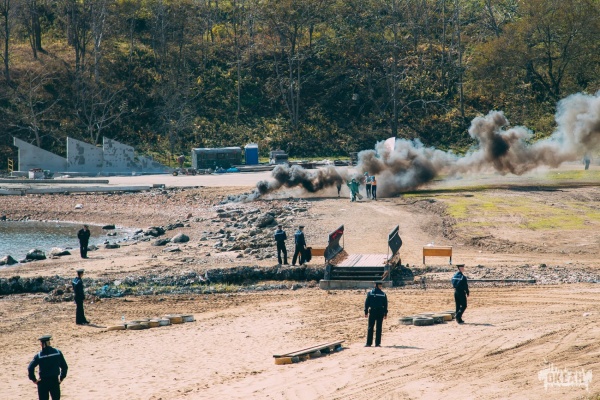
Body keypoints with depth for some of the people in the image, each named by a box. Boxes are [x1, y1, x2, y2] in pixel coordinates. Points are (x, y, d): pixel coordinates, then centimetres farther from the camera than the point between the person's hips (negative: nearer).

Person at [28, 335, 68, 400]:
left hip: (43, 382, -2)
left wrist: (34, 379, -6)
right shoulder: (58, 352, -5)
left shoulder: (39, 356, -10)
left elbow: (30, 368, -17)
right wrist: (61, 378, 10)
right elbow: (64, 367, -1)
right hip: (55, 381, 2)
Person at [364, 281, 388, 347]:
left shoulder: (370, 293, -1)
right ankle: (377, 343, 2)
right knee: (379, 328, 4)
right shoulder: (383, 294, 0)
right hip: (380, 312, 0)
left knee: (370, 328, 4)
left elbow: (367, 303, -3)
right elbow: (385, 304, 1)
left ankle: (369, 343, 2)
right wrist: (385, 314, 6)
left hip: (372, 312, 0)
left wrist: (366, 312, 1)